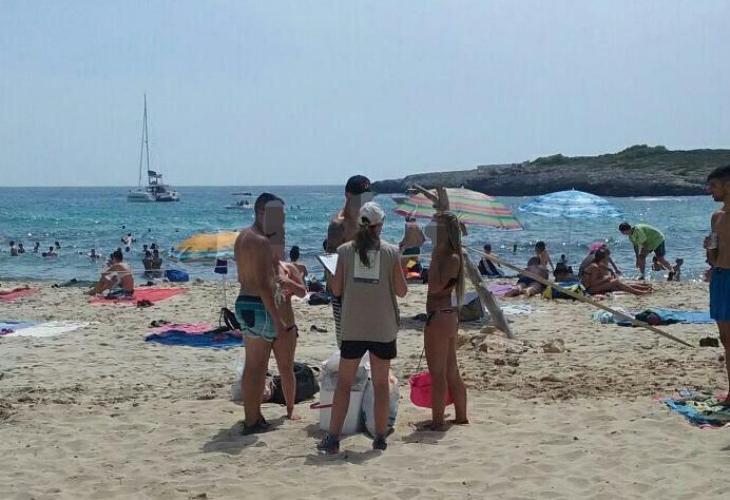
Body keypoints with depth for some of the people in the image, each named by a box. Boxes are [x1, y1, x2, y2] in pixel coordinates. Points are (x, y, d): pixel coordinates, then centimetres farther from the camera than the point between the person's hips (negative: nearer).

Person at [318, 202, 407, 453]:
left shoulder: (345, 250, -2)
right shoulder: (391, 251, -4)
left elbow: (336, 289, 0)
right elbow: (401, 291, -1)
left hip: (353, 328, 0)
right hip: (383, 328, 0)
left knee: (343, 383, 7)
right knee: (381, 383, 10)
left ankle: (333, 438, 3)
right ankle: (380, 437, 15)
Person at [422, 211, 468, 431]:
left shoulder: (452, 258, -16)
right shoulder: (447, 256, 12)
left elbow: (435, 286, -26)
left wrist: (435, 255, -23)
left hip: (440, 317, -10)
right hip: (448, 316, 10)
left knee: (437, 372, -2)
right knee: (451, 372, 17)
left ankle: (437, 421, 4)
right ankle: (461, 417, 27)